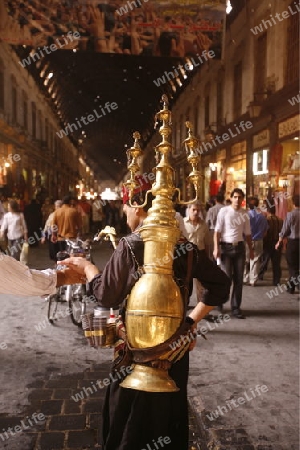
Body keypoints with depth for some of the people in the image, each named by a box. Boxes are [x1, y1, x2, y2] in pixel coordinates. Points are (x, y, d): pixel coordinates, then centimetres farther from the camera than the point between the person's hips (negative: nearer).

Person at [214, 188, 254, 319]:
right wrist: (216, 248, -14)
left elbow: (247, 233, 14)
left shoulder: (244, 214, 6)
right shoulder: (224, 211, -5)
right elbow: (217, 231, -7)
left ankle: (236, 308, 16)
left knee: (238, 279, 7)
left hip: (239, 247, 4)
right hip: (226, 246, -4)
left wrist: (251, 249, 14)